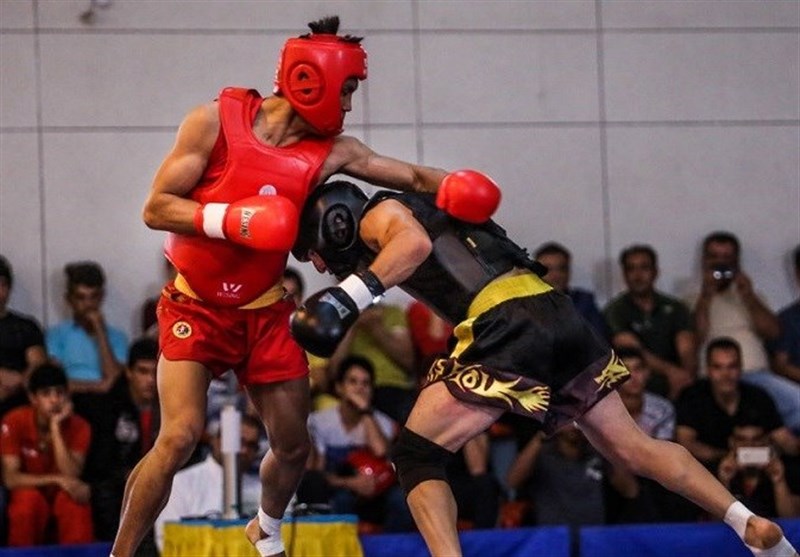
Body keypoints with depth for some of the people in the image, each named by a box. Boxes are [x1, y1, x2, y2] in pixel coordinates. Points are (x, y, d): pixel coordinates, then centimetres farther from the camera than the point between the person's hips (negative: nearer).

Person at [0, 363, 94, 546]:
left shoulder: (79, 427, -10)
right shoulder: (15, 422, -14)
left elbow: (71, 476, -23)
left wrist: (56, 428, -26)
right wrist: (56, 479, -31)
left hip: (62, 494, 1)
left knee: (76, 501, -32)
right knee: (29, 499, -34)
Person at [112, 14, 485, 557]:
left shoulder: (333, 153, -6)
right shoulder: (216, 122, -15)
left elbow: (414, 177, 0)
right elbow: (156, 208, -14)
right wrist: (227, 220, -29)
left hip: (264, 314, 4)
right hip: (196, 308, -4)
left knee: (293, 445, 10)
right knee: (180, 436, -21)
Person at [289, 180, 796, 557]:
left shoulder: (378, 215, 7)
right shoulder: (411, 206, 33)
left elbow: (415, 242, -15)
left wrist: (350, 295, -21)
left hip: (508, 325, -9)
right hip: (560, 313, 9)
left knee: (416, 451, -2)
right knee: (631, 447, 15)